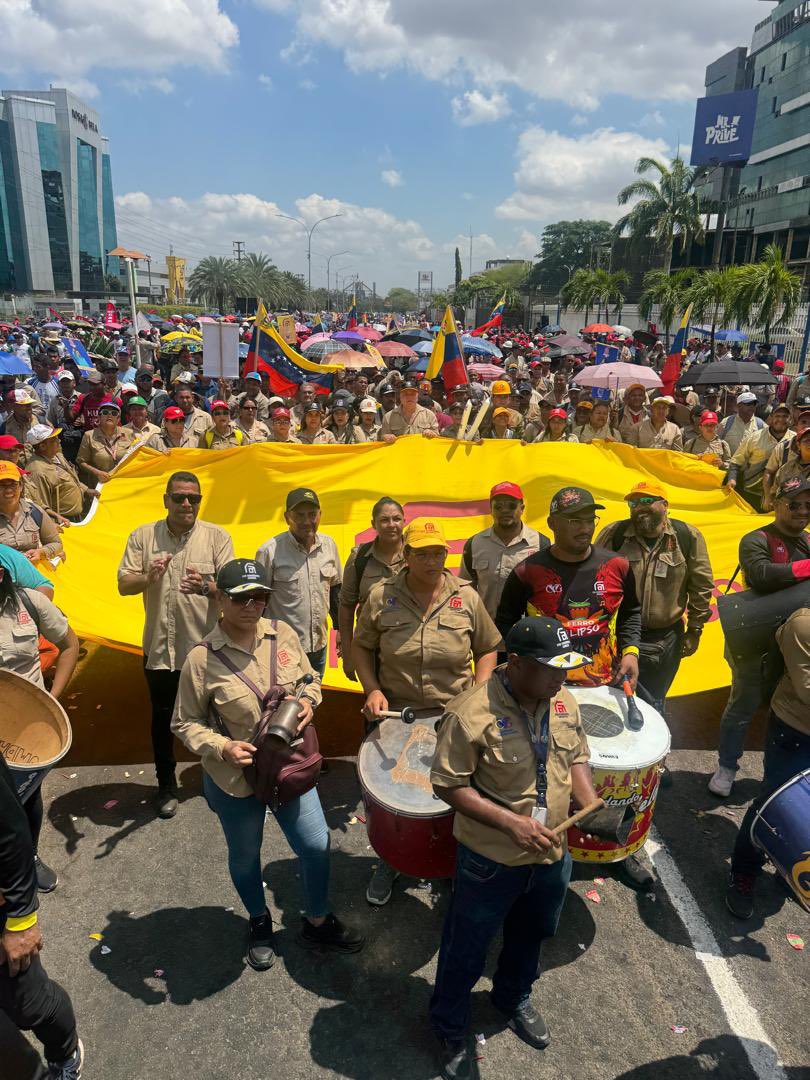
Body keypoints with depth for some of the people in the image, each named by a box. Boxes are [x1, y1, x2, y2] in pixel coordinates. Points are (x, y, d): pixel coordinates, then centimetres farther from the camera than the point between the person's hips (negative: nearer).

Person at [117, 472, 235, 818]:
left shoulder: (216, 537, -4)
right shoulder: (143, 536, 0)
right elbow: (123, 585, -2)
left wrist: (206, 586, -31)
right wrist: (148, 577, -24)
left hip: (206, 646, -1)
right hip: (160, 647, 2)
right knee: (162, 718, 15)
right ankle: (166, 786, 35)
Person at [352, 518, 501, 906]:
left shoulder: (466, 597, -5)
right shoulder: (381, 597, -8)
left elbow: (487, 649, 4)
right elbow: (361, 647, 2)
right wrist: (372, 690, -11)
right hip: (396, 715, 0)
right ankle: (389, 861, 42)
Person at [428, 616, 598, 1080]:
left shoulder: (564, 701, -9)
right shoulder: (472, 713, -28)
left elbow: (576, 757, 6)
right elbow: (448, 784, -21)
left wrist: (592, 805, -12)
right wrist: (510, 822, -27)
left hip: (552, 855, 6)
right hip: (491, 862, -5)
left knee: (531, 936, 30)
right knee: (467, 949, 17)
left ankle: (515, 999, 59)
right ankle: (451, 1028, 44)